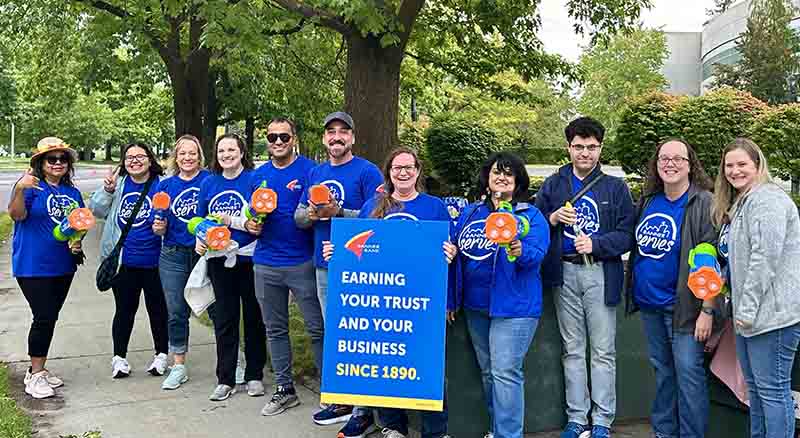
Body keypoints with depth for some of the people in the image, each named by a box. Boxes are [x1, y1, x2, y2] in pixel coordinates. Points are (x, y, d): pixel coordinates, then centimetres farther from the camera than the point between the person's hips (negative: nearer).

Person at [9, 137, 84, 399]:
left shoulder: (72, 192, 10)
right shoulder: (32, 186, -10)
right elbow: (16, 215, -24)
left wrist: (78, 241, -1)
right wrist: (19, 189, -41)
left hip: (63, 266, 7)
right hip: (33, 266, -6)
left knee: (50, 318, 14)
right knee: (44, 318, -8)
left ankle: (38, 369, 27)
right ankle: (35, 375, 6)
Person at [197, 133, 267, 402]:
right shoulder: (208, 183, 8)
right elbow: (200, 219, 17)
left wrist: (230, 220, -18)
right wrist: (199, 240, -1)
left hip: (249, 259, -4)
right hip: (219, 261, 4)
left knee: (253, 318, 8)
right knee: (223, 320, 8)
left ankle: (254, 376, 22)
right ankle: (225, 380, 18)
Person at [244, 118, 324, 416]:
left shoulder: (309, 169, -4)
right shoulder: (258, 175, 12)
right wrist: (250, 224, -2)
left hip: (302, 262, -5)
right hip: (265, 264, 5)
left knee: (318, 329, -2)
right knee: (275, 330, 13)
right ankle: (284, 389, 26)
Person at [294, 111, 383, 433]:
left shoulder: (367, 171, -8)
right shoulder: (315, 173, 13)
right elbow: (298, 217, 14)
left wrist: (337, 213, -25)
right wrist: (311, 214, -9)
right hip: (323, 266, 7)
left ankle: (363, 409, 10)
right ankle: (340, 400, 29)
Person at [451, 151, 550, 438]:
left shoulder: (531, 215, -3)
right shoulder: (470, 213, 10)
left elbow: (537, 253, -17)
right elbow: (454, 252, 12)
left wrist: (520, 251, -40)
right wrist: (451, 298, 10)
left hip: (513, 307, -5)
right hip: (475, 306, 6)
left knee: (505, 372, -9)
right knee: (488, 371, 16)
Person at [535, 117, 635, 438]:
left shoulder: (616, 187, 3)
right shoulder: (553, 185, 9)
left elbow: (627, 235, -4)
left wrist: (596, 244, -18)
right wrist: (552, 219, -12)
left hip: (601, 274, -2)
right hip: (564, 273, 2)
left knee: (603, 351, 3)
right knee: (572, 350, 11)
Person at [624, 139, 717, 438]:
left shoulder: (704, 204, -10)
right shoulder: (648, 201, 8)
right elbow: (635, 246, 20)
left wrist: (708, 310, -17)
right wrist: (632, 290, 14)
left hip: (682, 306, -6)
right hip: (648, 303, 6)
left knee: (688, 374, -2)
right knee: (661, 370, 16)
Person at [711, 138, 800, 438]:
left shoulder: (767, 198, -13)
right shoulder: (738, 203, 19)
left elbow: (765, 258, -21)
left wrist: (747, 308, -19)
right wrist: (740, 308, 17)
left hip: (773, 312, -10)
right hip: (749, 313, 10)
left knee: (772, 388, -4)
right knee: (754, 385, 17)